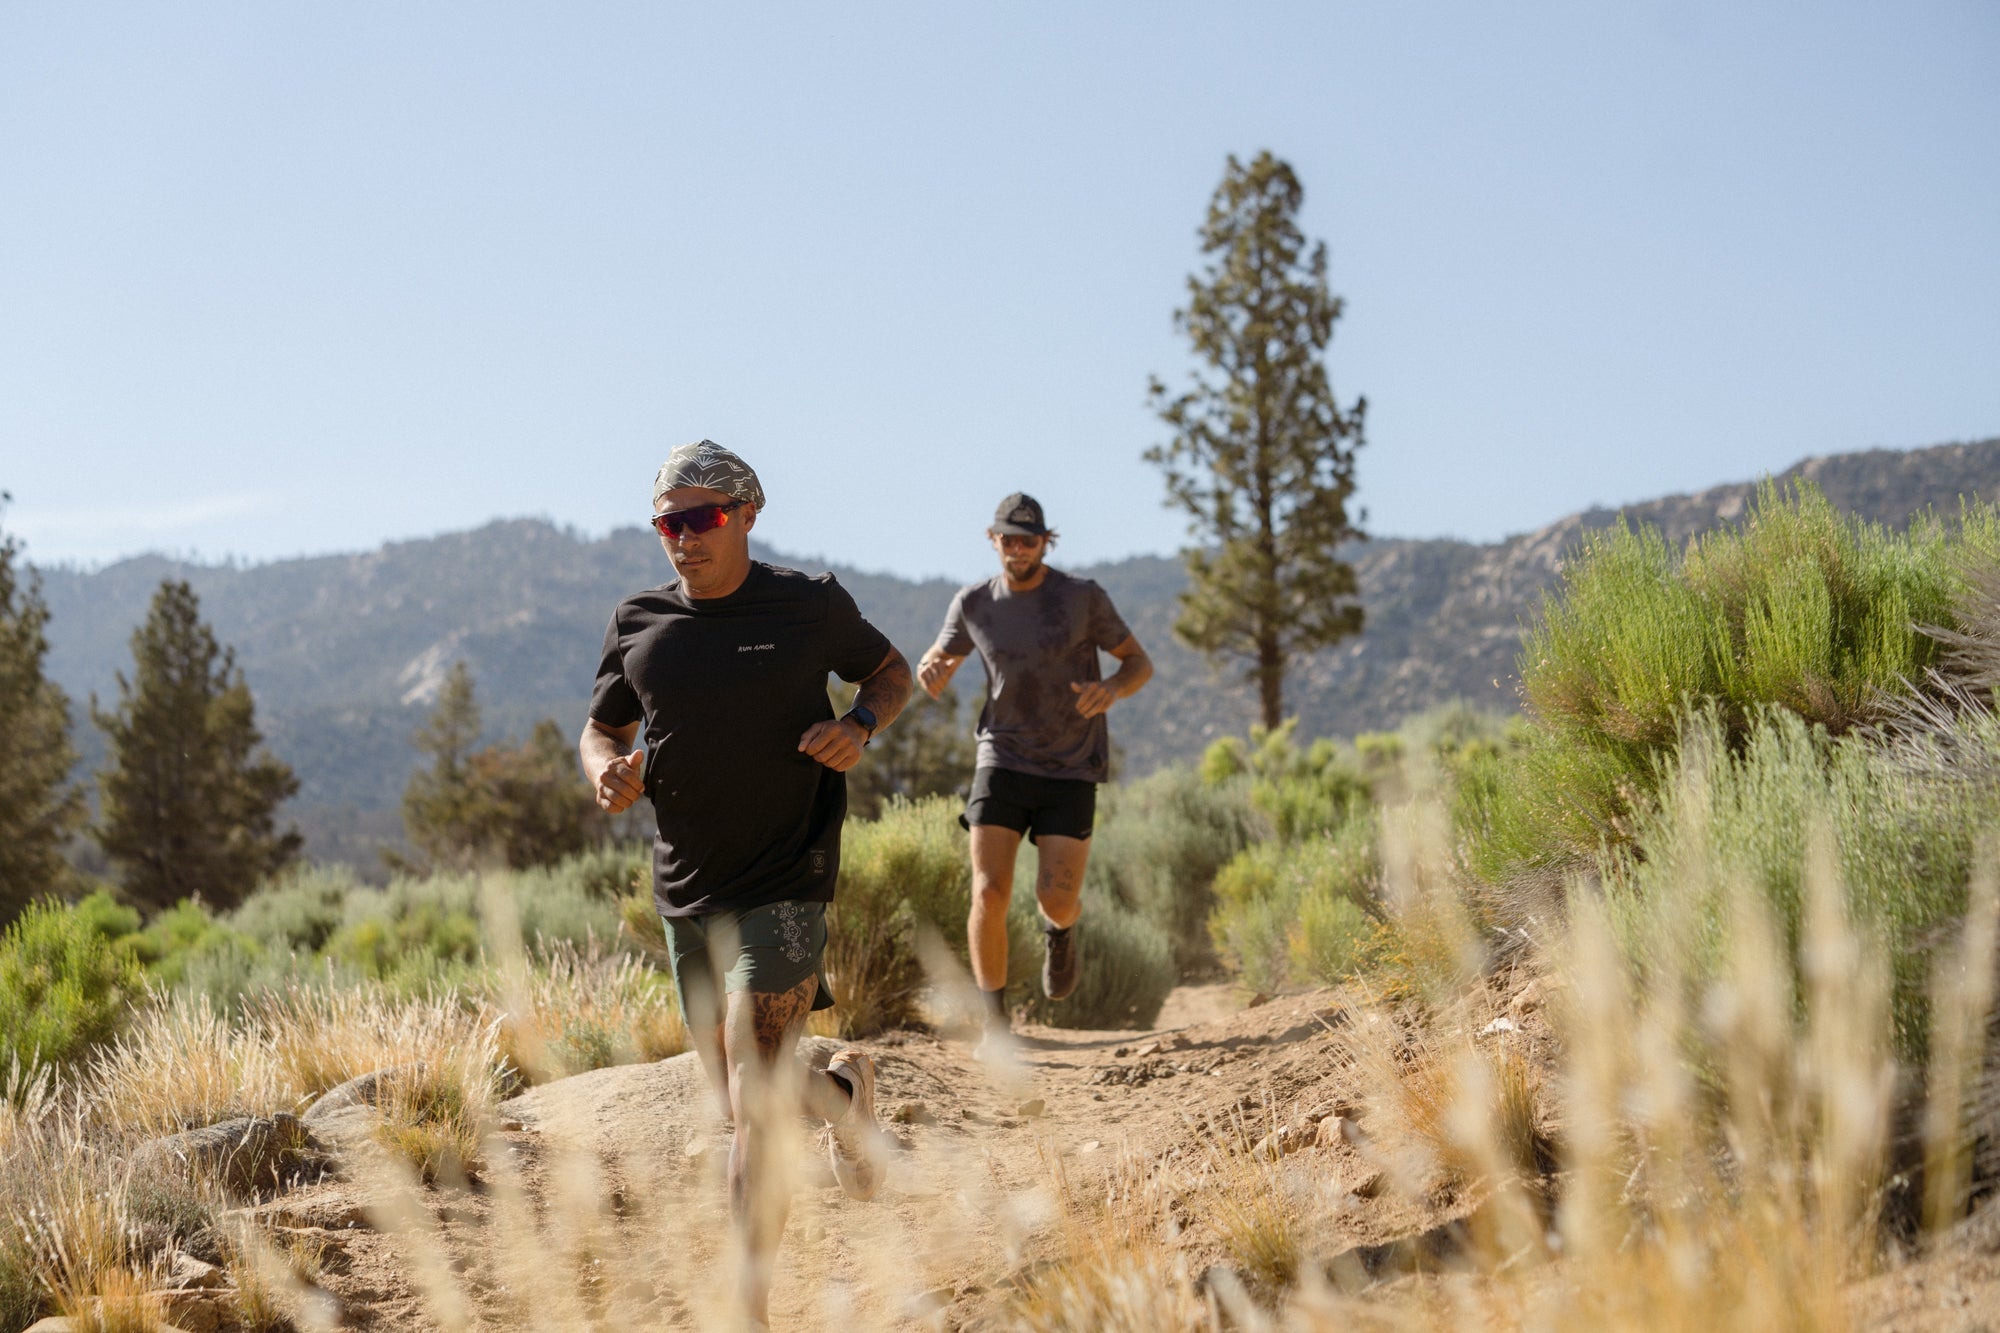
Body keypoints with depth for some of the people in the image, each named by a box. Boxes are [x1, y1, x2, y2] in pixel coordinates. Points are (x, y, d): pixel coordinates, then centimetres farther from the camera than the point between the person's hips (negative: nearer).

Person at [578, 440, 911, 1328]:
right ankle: (844, 1093, 49)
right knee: (737, 1094, 15)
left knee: (754, 1101, -15)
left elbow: (891, 671, 13)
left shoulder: (809, 606, -3)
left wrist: (859, 725, -9)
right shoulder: (638, 624, 4)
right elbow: (602, 729, 16)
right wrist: (608, 772, -8)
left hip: (783, 887, -5)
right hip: (685, 891, 5)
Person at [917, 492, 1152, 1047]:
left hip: (1072, 771, -1)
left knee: (1056, 899, -10)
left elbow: (1139, 662, 2)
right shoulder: (973, 603, 1)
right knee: (989, 893, -12)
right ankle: (995, 1021, 3)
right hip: (1003, 763, 1)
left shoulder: (1083, 597, -6)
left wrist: (1112, 689, -21)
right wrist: (929, 671, -12)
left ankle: (1060, 929, 31)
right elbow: (937, 666, 14)